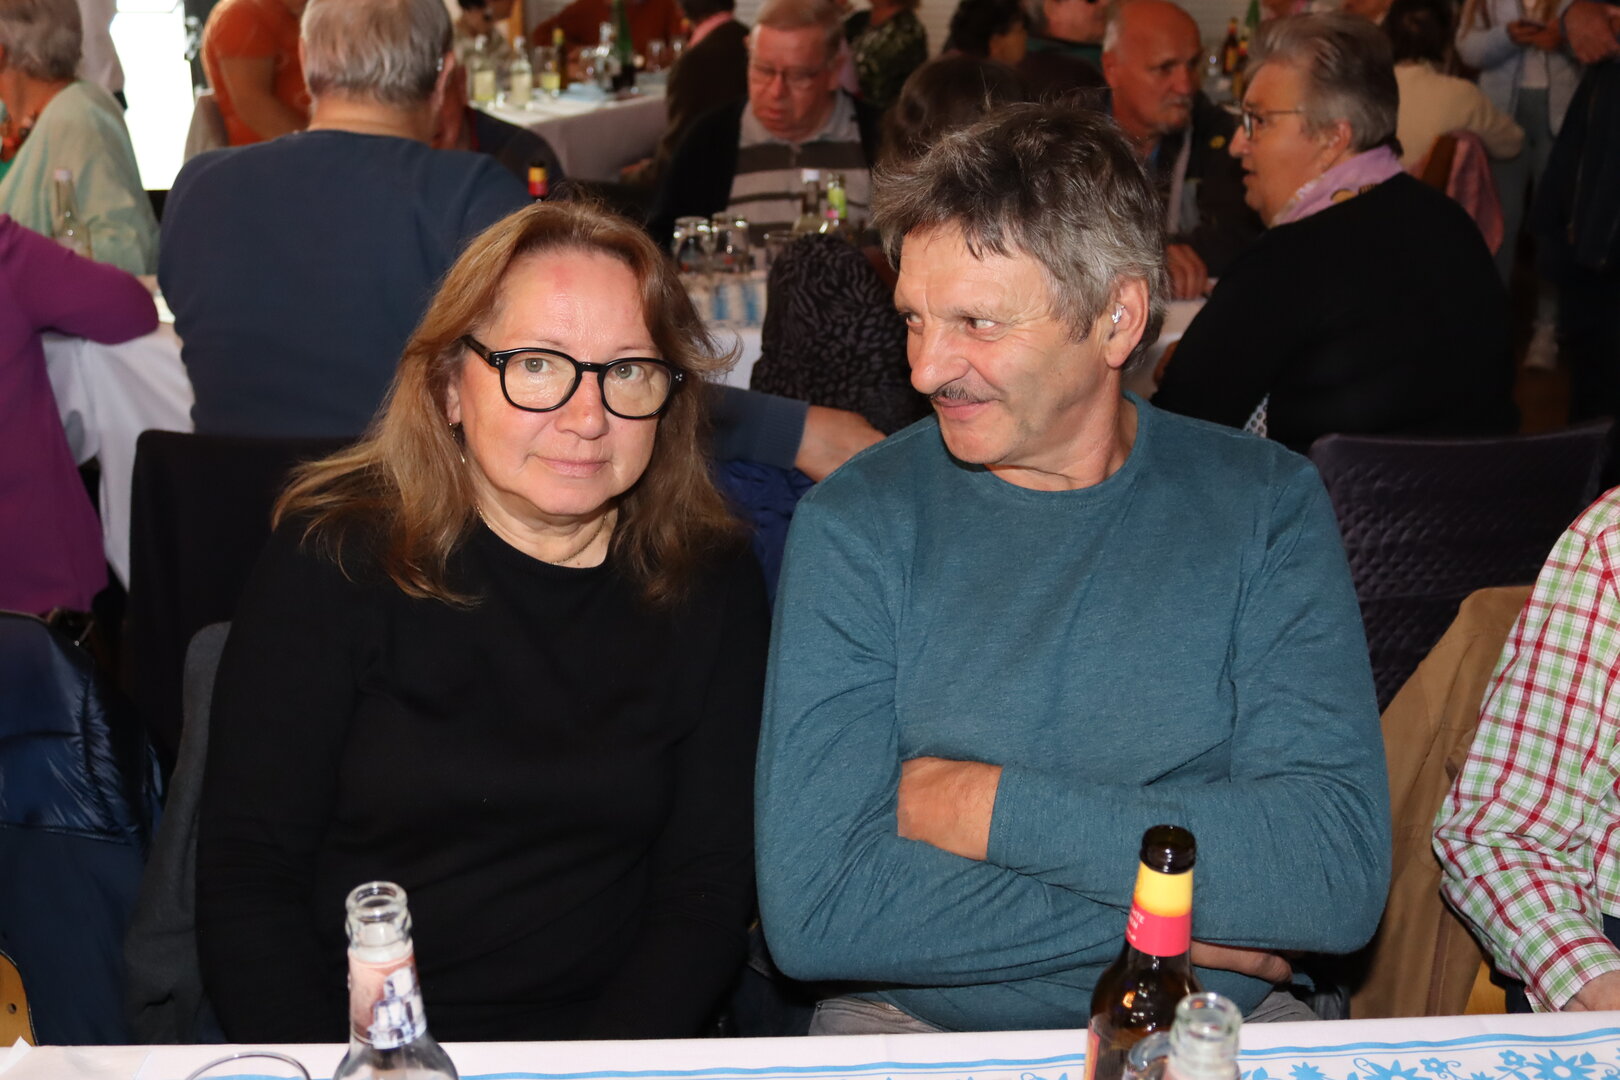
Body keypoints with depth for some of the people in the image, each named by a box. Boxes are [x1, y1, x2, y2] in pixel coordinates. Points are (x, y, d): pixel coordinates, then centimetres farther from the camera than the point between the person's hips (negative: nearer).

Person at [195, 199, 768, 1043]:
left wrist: (607, 1060, -14)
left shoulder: (712, 588, 3)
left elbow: (707, 888, 1)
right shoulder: (335, 559, -3)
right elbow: (246, 874, -4)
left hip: (609, 1042, 1)